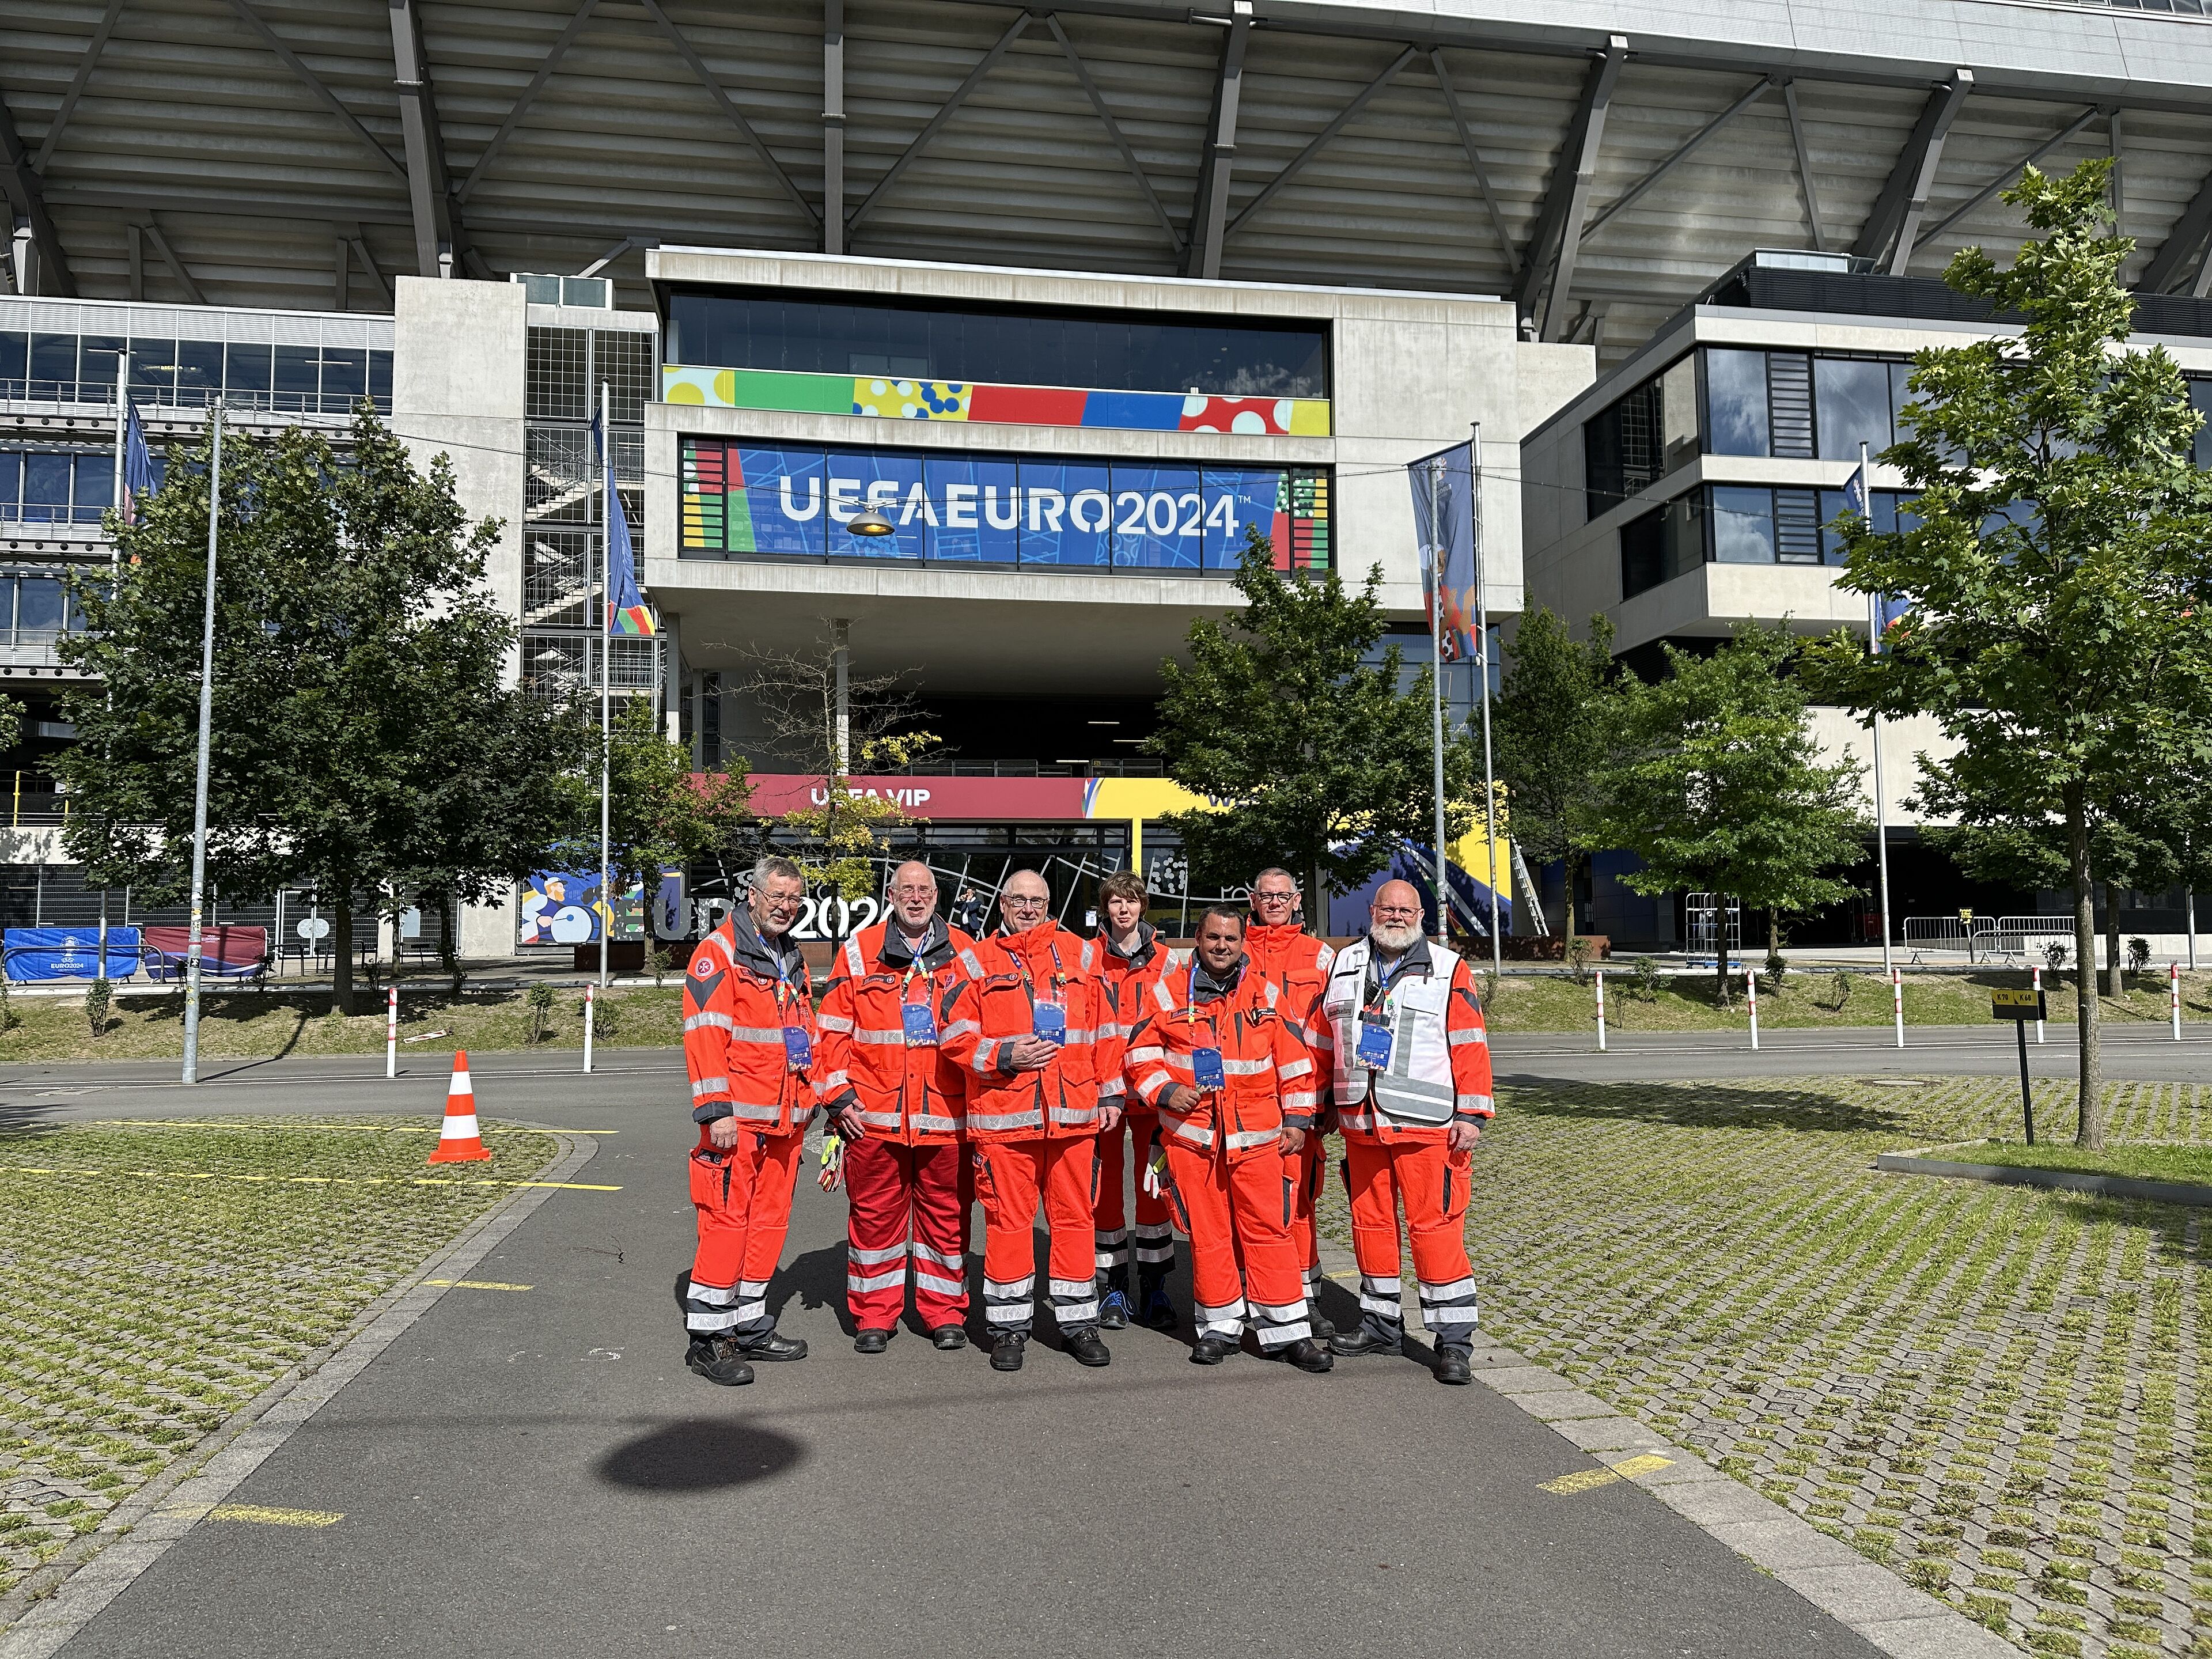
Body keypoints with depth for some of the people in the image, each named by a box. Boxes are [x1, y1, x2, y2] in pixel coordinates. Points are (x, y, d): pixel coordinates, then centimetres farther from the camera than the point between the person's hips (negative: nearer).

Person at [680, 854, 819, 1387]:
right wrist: (716, 1110, -19)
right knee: (727, 1219, -6)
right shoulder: (719, 952, -6)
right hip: (737, 1118, -8)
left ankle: (749, 1325, 23)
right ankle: (708, 1337, 3)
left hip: (785, 1119, 8)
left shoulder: (793, 962, 18)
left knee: (768, 1220, 12)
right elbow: (705, 1034, -13)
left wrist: (808, 1103, 21)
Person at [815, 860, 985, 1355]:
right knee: (875, 1213, 6)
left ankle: (945, 1313, 22)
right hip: (874, 1115, -1)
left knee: (946, 1212, 8)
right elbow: (833, 1030, 4)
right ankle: (874, 1318, 18)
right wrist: (838, 1096, -3)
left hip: (946, 1113, 1)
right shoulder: (860, 952, 5)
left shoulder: (962, 952, 8)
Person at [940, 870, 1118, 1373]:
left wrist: (1111, 1094, 9)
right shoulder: (977, 963, 5)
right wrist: (1004, 1057, -13)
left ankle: (1079, 1322, 19)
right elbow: (957, 1038, 1)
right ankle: (1008, 1328, 14)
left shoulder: (1079, 954, 11)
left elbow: (1103, 1030, 13)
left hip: (1073, 1114, 2)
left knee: (1074, 1216, 7)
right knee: (1008, 1221, 2)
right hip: (1003, 1115, -2)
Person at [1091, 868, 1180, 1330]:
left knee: (1153, 1185, 4)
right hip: (1102, 1087, 0)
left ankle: (1154, 1289, 14)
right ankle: (1115, 1288, 13)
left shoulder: (1164, 959, 7)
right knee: (1107, 1184, 3)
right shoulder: (1090, 959, 4)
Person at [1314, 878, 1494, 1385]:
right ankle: (1381, 1323, 26)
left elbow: (1471, 1048, -3)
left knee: (1435, 1226, -6)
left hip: (1426, 1127, -5)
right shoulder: (1344, 967, 13)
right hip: (1361, 1125, 5)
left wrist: (1472, 1115, -8)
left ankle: (1454, 1341, 1)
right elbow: (1325, 1042, 19)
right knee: (1370, 1221, 12)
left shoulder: (1449, 971, 1)